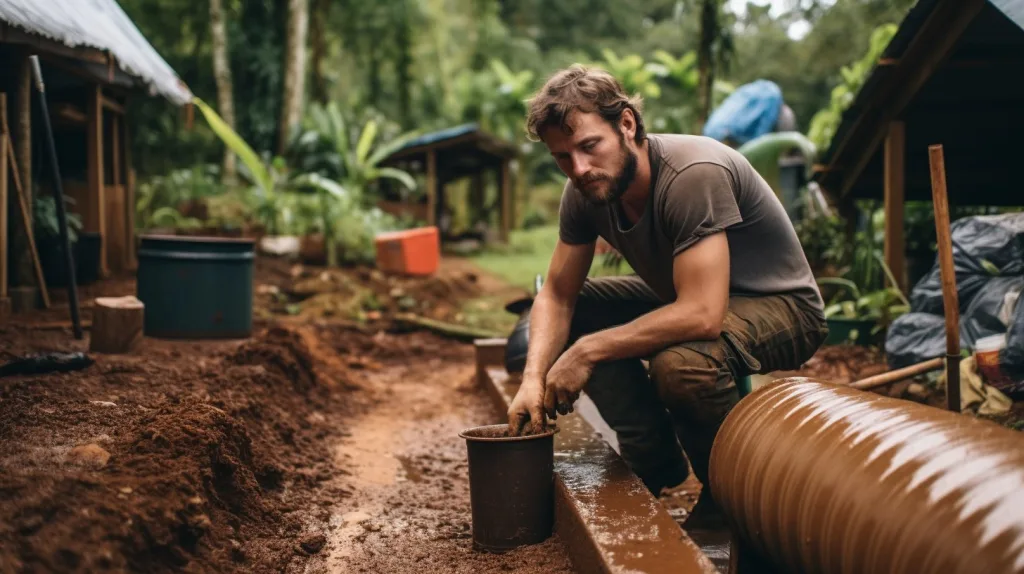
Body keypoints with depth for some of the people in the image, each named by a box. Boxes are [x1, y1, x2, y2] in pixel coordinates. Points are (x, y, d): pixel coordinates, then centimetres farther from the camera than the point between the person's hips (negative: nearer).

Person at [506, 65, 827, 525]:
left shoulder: (694, 175, -32)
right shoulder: (584, 192, -9)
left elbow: (702, 315, -38)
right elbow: (556, 296, -3)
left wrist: (588, 352, -31)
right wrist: (533, 379, -21)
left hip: (781, 307, -8)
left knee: (679, 363, -37)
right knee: (574, 312, -7)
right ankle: (655, 468, 1)